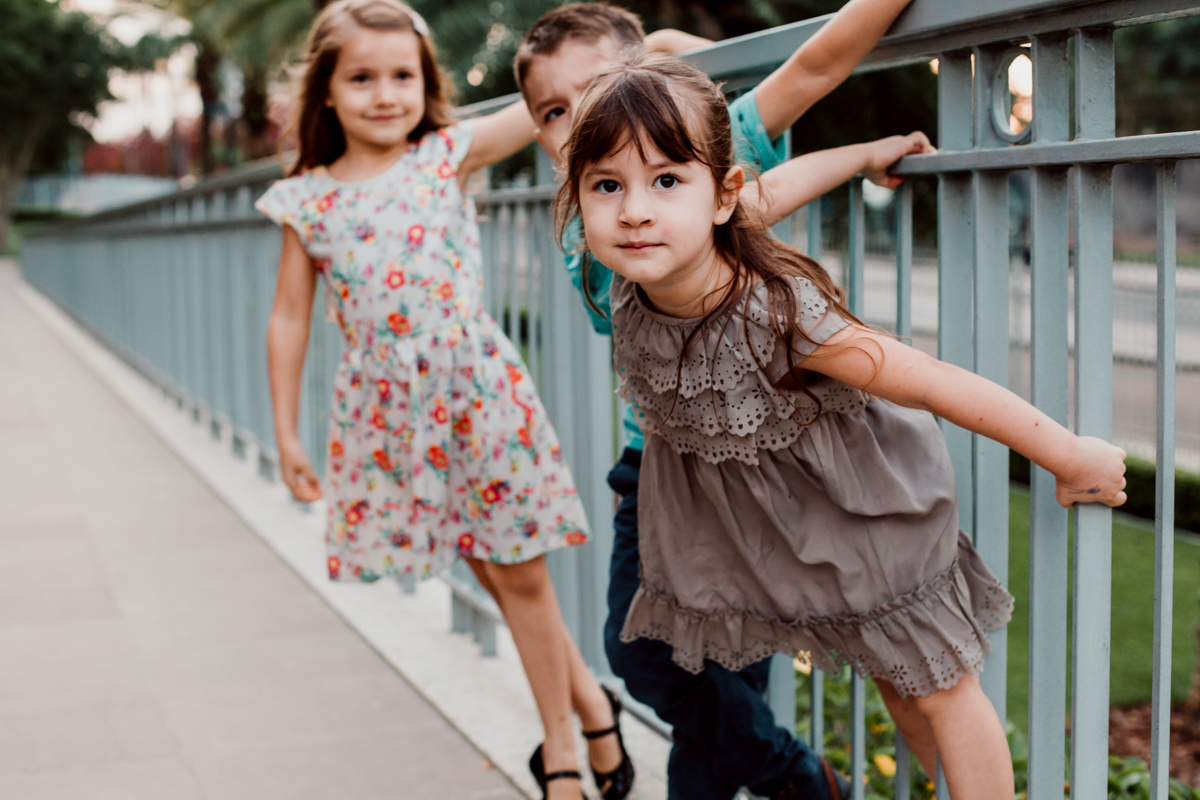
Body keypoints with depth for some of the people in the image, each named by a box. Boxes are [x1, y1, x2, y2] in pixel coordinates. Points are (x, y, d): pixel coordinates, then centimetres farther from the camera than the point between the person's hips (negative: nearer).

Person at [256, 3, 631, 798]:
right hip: (387, 407, 2)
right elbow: (290, 320, 7)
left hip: (477, 387, -2)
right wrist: (286, 433, 7)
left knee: (518, 574, 6)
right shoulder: (306, 200, 3)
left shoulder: (449, 154, 0)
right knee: (499, 575, 9)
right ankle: (590, 701, 29)